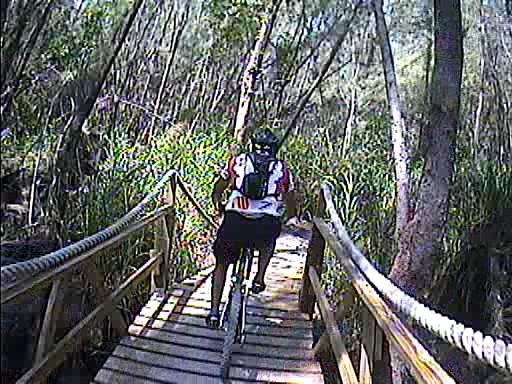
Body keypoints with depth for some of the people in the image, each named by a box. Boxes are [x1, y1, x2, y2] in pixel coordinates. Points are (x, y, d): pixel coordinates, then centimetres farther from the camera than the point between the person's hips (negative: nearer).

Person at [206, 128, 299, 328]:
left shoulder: (237, 161, 19)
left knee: (222, 264, 20)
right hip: (267, 223, 0)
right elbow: (290, 199, 31)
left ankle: (214, 311, 14)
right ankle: (259, 279, 24)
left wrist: (218, 207, 48)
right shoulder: (282, 168, 19)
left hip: (235, 220, 0)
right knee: (268, 242, 37)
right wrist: (292, 218, 52)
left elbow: (217, 190, 27)